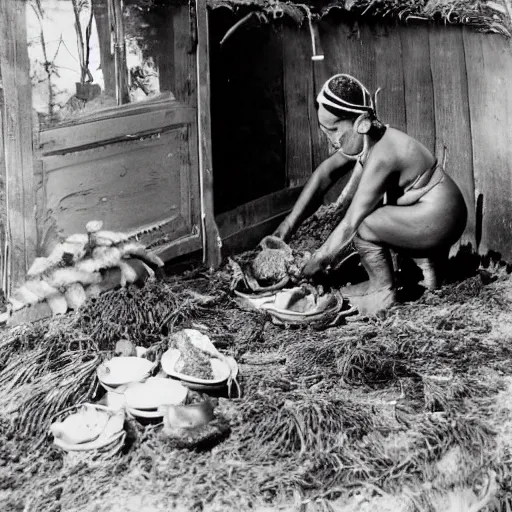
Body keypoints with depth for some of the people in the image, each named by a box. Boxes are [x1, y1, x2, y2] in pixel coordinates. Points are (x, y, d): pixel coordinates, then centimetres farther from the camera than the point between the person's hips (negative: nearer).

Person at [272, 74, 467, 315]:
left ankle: (383, 290, 0)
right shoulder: (364, 139, -2)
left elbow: (350, 225, -26)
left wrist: (318, 262, -17)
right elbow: (324, 174, 1)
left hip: (440, 219, -10)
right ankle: (427, 264, 24)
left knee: (362, 225, -21)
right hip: (439, 213, 10)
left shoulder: (380, 156, -28)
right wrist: (289, 223, -4)